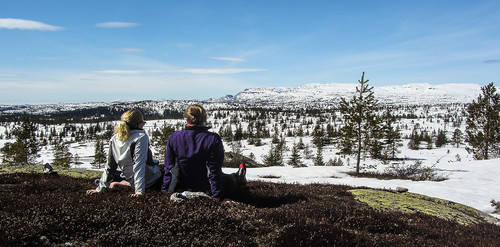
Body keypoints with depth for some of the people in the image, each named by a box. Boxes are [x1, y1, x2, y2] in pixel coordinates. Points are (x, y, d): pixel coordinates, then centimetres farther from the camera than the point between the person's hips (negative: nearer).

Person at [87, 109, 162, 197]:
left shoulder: (114, 139, -2)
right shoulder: (141, 137, -20)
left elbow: (109, 166, 2)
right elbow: (139, 166, -27)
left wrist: (100, 188, 11)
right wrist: (140, 191, -27)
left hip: (131, 180, 6)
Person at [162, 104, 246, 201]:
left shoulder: (174, 137, -12)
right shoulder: (213, 139, -22)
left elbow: (168, 168, -6)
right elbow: (214, 171, -18)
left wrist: (165, 190, 4)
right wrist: (217, 196, -10)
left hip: (180, 188, 4)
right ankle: (238, 179, 61)